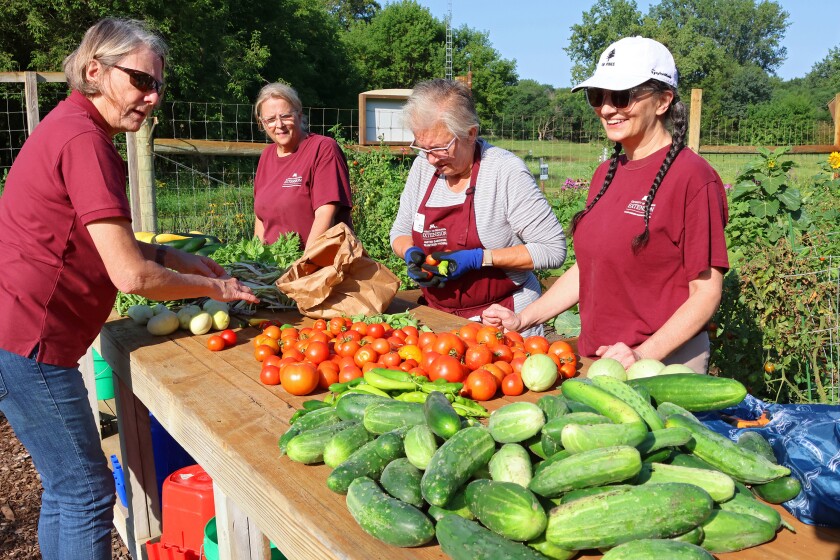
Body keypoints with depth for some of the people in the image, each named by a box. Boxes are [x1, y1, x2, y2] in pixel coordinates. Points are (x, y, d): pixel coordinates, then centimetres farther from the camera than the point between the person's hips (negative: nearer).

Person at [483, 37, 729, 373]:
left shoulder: (691, 176, -13)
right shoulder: (606, 174, 8)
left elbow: (706, 292, -13)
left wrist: (644, 355, -24)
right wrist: (522, 319, 4)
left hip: (664, 362, -6)